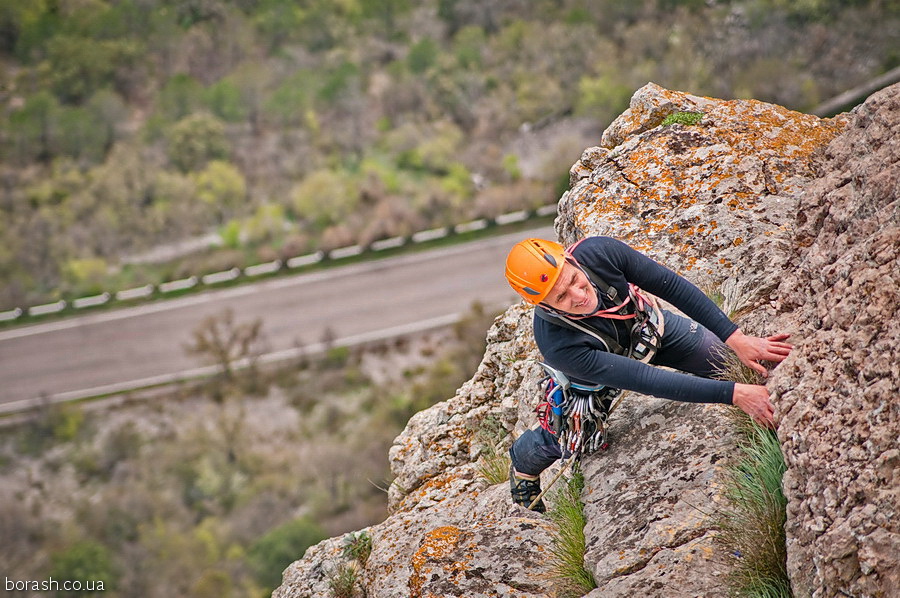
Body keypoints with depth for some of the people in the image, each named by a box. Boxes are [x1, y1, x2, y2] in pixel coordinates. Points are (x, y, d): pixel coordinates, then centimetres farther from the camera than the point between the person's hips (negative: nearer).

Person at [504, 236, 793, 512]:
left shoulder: (598, 252, -40)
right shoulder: (560, 349, -46)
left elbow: (673, 286, -30)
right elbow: (648, 381, -47)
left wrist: (736, 338, -37)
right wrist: (734, 394, -50)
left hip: (648, 324, 3)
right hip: (597, 371, -2)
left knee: (727, 361, -3)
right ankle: (523, 464, 37)